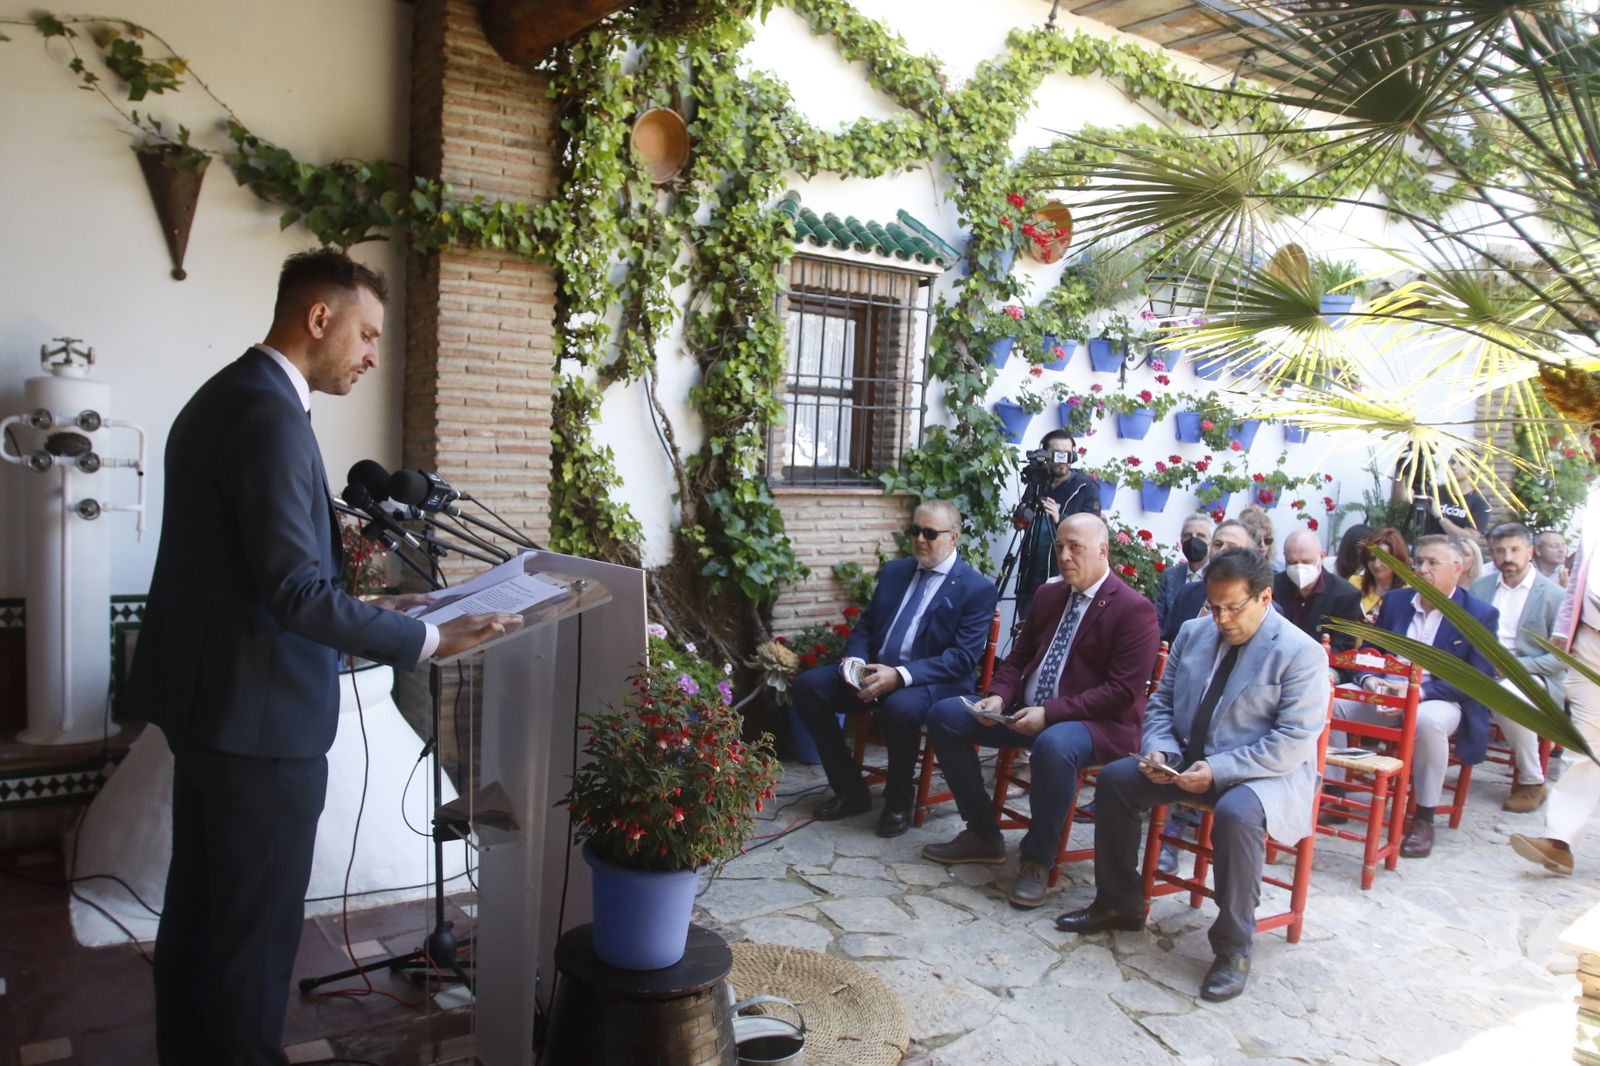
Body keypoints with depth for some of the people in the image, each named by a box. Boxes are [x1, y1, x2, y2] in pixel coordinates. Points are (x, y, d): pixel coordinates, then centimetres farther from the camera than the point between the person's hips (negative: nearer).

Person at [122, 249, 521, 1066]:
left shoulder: (223, 395, 12)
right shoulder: (271, 414, -20)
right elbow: (293, 591, -26)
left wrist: (362, 607, 16)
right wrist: (427, 642, -21)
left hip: (205, 696, 11)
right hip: (257, 711, -11)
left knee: (199, 907, 22)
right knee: (255, 927, 4)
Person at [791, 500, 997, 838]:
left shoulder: (978, 588, -5)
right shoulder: (894, 570, 14)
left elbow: (963, 657, -14)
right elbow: (865, 625, 17)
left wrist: (900, 676, -25)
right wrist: (855, 661, -7)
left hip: (931, 682, -6)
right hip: (873, 670, 6)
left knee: (900, 707, -38)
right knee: (807, 685, -14)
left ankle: (899, 802, -10)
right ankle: (850, 789, -1)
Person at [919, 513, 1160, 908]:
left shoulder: (1134, 609, -10)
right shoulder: (1048, 595, 12)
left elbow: (1123, 691, -17)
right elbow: (1018, 656, 17)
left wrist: (1049, 714, -23)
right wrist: (998, 697, -5)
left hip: (1098, 723, -8)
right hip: (1027, 711, 8)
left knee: (1053, 745, -41)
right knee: (943, 715, -5)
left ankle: (1038, 859, -17)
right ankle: (982, 834, 5)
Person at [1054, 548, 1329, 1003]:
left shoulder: (1301, 653, -14)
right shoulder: (1194, 632, 6)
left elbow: (1294, 742, -20)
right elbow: (1161, 702, 12)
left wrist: (1219, 770, -26)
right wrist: (1160, 750, -8)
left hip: (1268, 773, -6)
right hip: (1189, 760, 7)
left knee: (1236, 813, -36)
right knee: (1116, 778, -8)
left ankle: (1233, 948, -17)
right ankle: (1119, 904, 9)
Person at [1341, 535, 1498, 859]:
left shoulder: (1481, 614, -2)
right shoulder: (1395, 600, 12)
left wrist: (1419, 692, -22)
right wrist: (1369, 679, -11)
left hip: (1439, 700, -4)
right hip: (1385, 692, 5)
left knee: (1428, 721, -39)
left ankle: (1424, 818, -21)